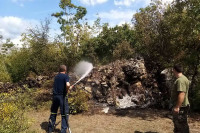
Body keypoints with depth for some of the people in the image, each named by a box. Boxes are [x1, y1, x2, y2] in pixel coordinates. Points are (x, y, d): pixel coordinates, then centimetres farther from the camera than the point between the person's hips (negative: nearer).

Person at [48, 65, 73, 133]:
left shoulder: (56, 76, 13)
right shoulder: (66, 76, -8)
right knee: (64, 114, 4)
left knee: (53, 112, 20)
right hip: (62, 96, -6)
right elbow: (67, 85, -25)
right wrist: (67, 90, -4)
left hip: (55, 96, 7)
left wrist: (69, 88, 25)